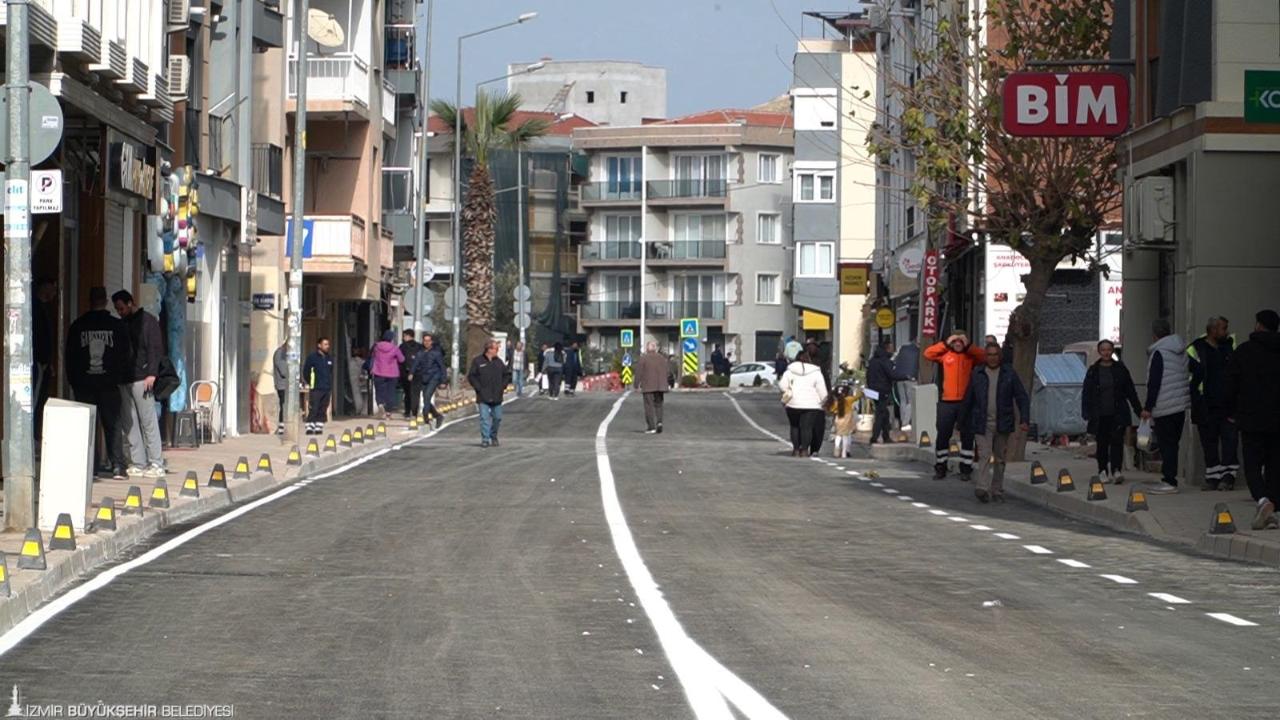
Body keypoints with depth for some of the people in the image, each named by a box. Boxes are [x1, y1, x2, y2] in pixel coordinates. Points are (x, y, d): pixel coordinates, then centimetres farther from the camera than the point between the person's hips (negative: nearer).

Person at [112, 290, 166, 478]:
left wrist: (152, 374, -17)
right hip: (124, 381, 7)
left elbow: (156, 348, -8)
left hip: (141, 378, -7)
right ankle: (137, 464, 6)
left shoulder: (147, 320, -1)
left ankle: (156, 464, -5)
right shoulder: (122, 324, 20)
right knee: (129, 423, 4)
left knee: (148, 422, -6)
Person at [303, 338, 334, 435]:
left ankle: (319, 427, 11)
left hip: (326, 389, 6)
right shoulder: (312, 357, -3)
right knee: (313, 409, -11)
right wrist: (308, 383, 1)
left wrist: (330, 385, 15)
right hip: (315, 389, -6)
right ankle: (310, 428, -10)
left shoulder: (329, 359, 15)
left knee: (323, 410, 6)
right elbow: (306, 371, -1)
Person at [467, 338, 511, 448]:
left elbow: (507, 374, 18)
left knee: (497, 417, 8)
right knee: (484, 418, -8)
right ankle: (485, 439, -6)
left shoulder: (498, 361, 8)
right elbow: (471, 376, -3)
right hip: (483, 397, -4)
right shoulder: (478, 361, -4)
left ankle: (494, 437, 25)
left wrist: (503, 386, 6)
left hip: (497, 397, 4)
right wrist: (478, 388, -10)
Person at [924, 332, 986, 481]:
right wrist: (946, 344, -7)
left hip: (965, 402, 0)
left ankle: (966, 468, 13)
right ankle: (941, 467, 16)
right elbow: (928, 353, -4)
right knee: (943, 435, 6)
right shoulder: (945, 355, 4)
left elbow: (984, 356, -14)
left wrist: (968, 346, -16)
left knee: (967, 436, 5)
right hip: (946, 401, 0)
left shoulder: (971, 356, 2)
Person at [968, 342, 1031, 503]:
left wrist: (1024, 420, -7)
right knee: (984, 456, -14)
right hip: (982, 424, -1)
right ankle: (982, 488, -24)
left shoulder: (1009, 374, 5)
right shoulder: (977, 375, 7)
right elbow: (968, 399, 12)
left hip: (1002, 424, 1)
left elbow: (1022, 397, 4)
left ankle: (997, 491, 16)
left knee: (1000, 458, 8)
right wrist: (966, 423, 11)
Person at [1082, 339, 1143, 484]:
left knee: (1117, 440, -13)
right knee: (1102, 444, 4)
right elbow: (1086, 393, 5)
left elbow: (1130, 391, 9)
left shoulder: (1120, 369, 6)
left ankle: (1117, 470, -16)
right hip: (1100, 416, 1)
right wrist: (1086, 412, -4)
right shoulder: (1093, 371, 5)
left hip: (1117, 414, -1)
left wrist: (1139, 410, 7)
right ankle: (1103, 472, 13)